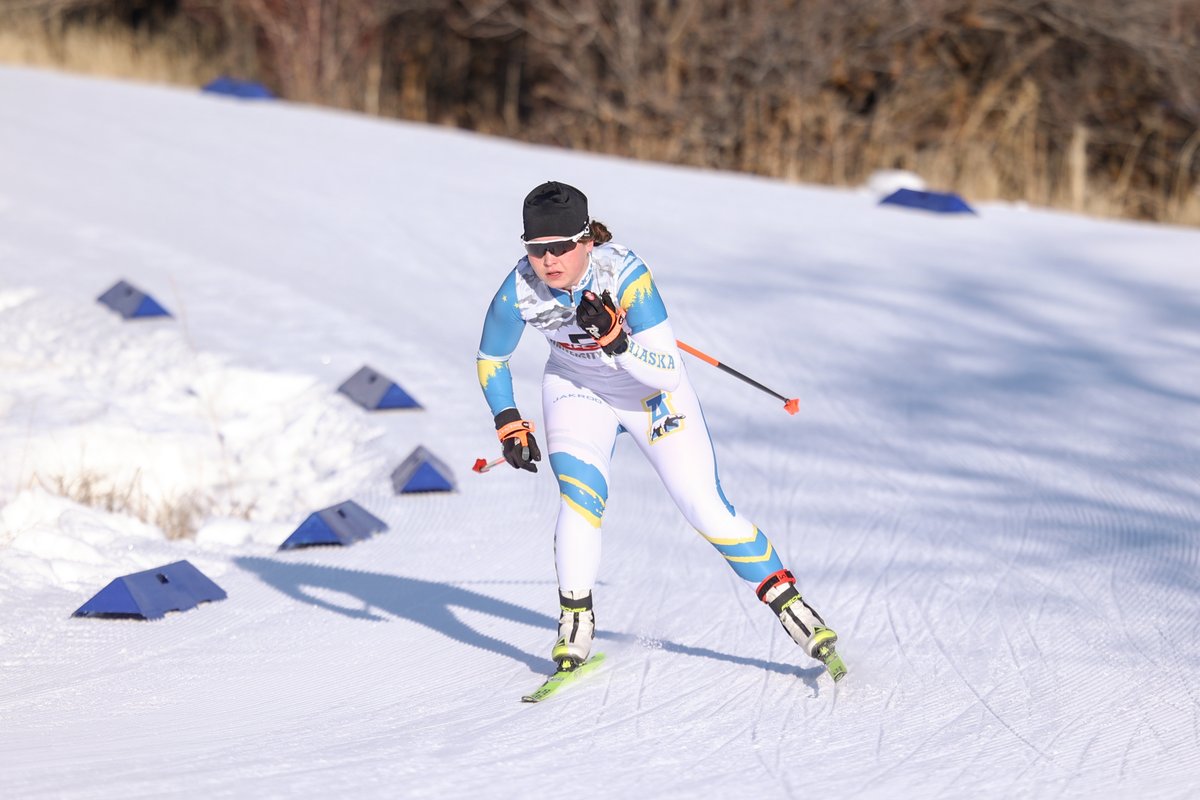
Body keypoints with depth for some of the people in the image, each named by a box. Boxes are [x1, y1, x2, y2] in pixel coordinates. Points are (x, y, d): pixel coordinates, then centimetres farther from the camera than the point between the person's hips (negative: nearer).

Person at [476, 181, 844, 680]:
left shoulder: (625, 275, -34)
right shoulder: (517, 292, -25)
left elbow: (669, 373, -33)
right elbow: (489, 361, -4)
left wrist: (614, 339, -47)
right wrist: (509, 426, -13)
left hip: (650, 390, -2)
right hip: (576, 389, 2)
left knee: (706, 508, -7)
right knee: (580, 494, -23)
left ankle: (789, 605, 6)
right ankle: (575, 622, -9)